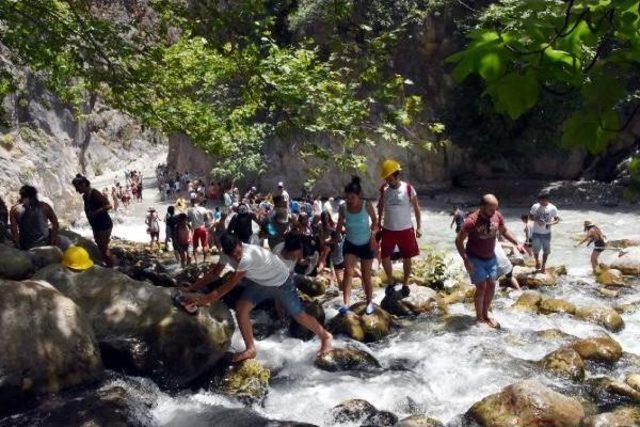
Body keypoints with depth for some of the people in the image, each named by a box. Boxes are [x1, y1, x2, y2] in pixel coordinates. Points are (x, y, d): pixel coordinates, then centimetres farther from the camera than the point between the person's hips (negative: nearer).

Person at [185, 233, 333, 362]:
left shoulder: (248, 256, -41)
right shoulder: (227, 254, -17)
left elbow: (230, 284, -38)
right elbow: (214, 273, -2)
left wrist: (205, 299, -38)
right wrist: (192, 288, -7)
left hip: (281, 282, -6)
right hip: (260, 283, 7)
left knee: (299, 315, 3)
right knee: (241, 308, -12)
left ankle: (325, 336, 29)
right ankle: (250, 349, 1)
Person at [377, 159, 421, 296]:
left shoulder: (408, 189, -12)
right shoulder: (383, 189, -5)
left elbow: (416, 209, -2)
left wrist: (418, 227, -1)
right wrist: (379, 224, 11)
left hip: (406, 230, -2)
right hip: (388, 230, 2)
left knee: (407, 258, 10)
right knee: (385, 258, 4)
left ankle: (405, 283, 30)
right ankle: (390, 282, 26)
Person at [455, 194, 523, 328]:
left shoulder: (497, 216, -11)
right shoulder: (471, 221, -27)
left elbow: (504, 231, 10)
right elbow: (458, 241, -19)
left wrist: (517, 243, -2)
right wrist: (466, 260, -26)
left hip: (491, 258, 6)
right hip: (475, 259, -5)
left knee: (491, 286, 8)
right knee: (482, 287, -6)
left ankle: (486, 314, 27)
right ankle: (479, 317, 12)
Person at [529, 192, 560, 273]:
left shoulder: (552, 208, -11)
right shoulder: (535, 206, -10)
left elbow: (557, 219, -3)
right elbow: (530, 216, 1)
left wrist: (551, 223, -23)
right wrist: (536, 220, -19)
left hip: (547, 233, 0)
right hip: (536, 233, 0)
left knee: (546, 250, 9)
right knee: (536, 250, 9)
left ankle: (543, 265, 28)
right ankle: (537, 261, 39)